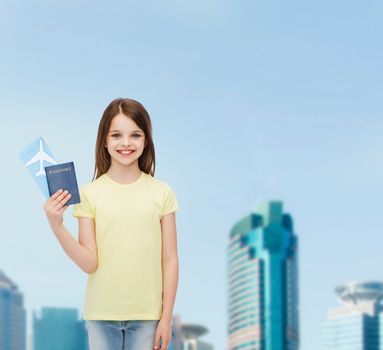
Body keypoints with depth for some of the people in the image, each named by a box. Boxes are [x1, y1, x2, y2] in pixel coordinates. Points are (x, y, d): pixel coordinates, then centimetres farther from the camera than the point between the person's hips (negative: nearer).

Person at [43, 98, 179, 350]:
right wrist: (56, 225, -19)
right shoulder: (89, 193, -3)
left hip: (147, 314, 0)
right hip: (102, 314, 0)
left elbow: (170, 259, 1)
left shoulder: (162, 193, -2)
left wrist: (166, 317, 0)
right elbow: (89, 263, -6)